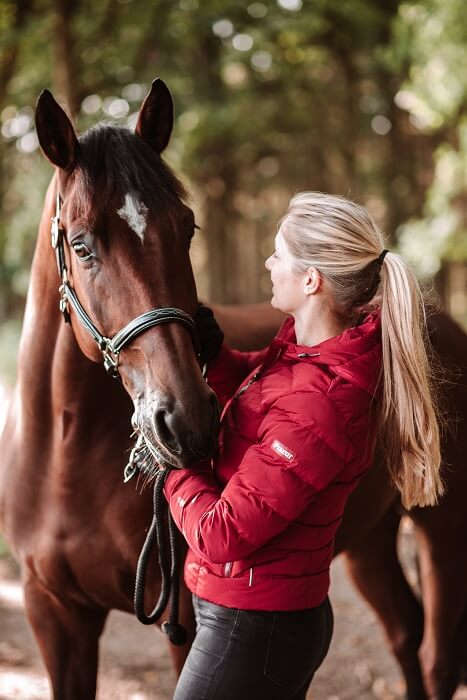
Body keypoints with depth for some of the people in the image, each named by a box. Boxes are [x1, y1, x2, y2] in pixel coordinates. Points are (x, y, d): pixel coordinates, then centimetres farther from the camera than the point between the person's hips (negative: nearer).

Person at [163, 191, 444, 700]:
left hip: (250, 633, -9)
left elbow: (220, 535, -26)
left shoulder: (315, 406, -30)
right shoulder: (302, 344, -3)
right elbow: (254, 382, 19)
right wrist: (209, 353, -1)